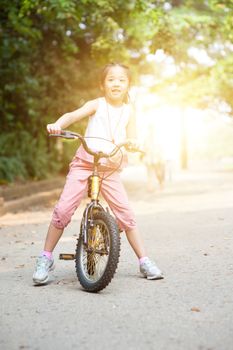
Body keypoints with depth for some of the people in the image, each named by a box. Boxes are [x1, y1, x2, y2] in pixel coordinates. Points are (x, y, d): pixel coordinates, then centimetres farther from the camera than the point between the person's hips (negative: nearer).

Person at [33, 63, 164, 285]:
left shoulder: (128, 112, 7)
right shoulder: (97, 105, 1)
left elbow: (132, 140, -1)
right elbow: (74, 115, -15)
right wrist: (57, 124, -36)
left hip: (109, 169, 2)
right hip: (83, 164, -2)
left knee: (126, 214, -5)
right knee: (63, 210, -11)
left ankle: (144, 261, 6)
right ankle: (45, 258, 4)